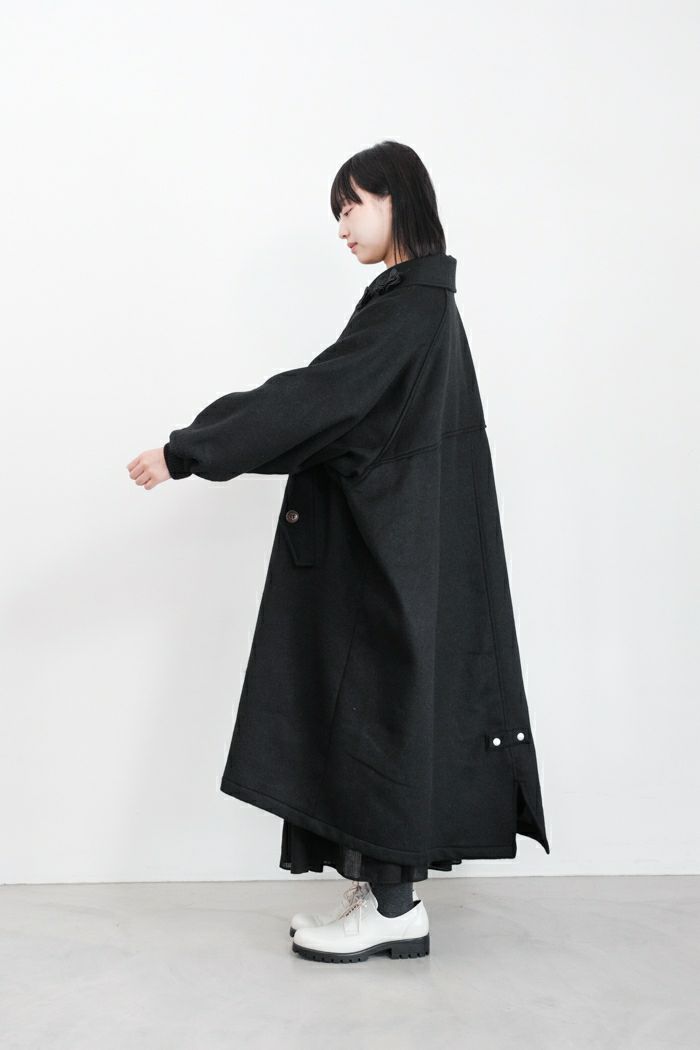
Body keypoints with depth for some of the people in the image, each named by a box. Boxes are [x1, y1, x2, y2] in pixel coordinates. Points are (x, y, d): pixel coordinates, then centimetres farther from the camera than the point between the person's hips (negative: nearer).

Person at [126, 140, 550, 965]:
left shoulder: (409, 306, -15)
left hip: (384, 549, -10)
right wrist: (206, 442, 15)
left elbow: (317, 397, -22)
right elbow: (331, 404, 17)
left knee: (373, 709, -3)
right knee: (371, 711, 11)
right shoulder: (418, 302, 15)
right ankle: (384, 893, 19)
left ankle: (394, 907, 6)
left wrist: (186, 452, -21)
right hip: (383, 540, 10)